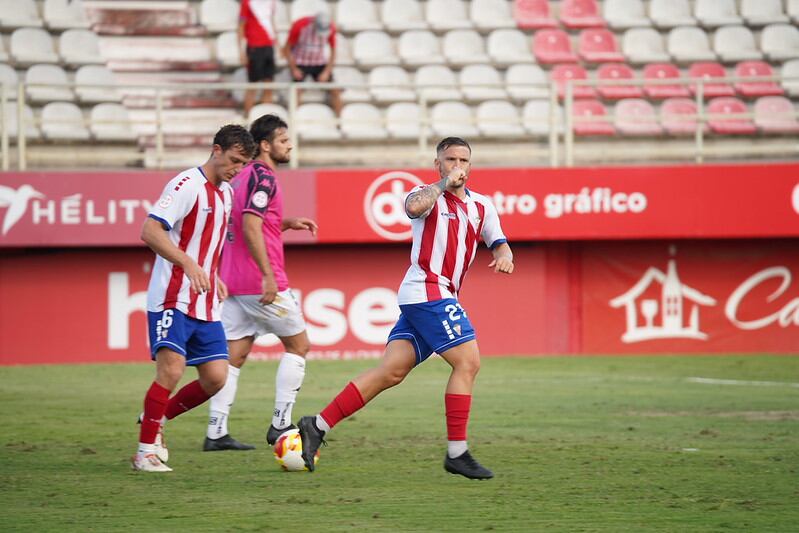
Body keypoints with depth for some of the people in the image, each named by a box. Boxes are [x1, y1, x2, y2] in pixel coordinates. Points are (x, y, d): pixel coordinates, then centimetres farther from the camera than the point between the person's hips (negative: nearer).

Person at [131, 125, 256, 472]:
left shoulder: (226, 193, 16)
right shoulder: (187, 185, -11)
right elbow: (150, 231, -21)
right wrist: (189, 265, -30)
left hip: (205, 306, 8)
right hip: (172, 299, -8)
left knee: (215, 378, 0)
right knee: (172, 369, -17)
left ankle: (157, 419, 20)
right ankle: (146, 451, -7)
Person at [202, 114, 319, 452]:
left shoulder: (242, 177, 16)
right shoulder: (263, 177, -13)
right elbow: (250, 228, -24)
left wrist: (287, 223, 19)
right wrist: (269, 276, -27)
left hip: (234, 282, 8)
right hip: (261, 283, -8)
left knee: (234, 356, 6)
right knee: (299, 345, 5)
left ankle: (216, 432, 1)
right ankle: (280, 425, 1)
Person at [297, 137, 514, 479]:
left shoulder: (481, 206, 17)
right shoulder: (429, 195, -4)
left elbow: (498, 242, 21)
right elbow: (414, 207, -27)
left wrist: (504, 256, -1)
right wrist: (443, 184, -17)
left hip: (441, 296, 7)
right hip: (427, 292, -7)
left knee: (391, 371, -1)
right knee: (468, 362, -14)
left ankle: (318, 426, 1)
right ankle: (456, 452, -10)